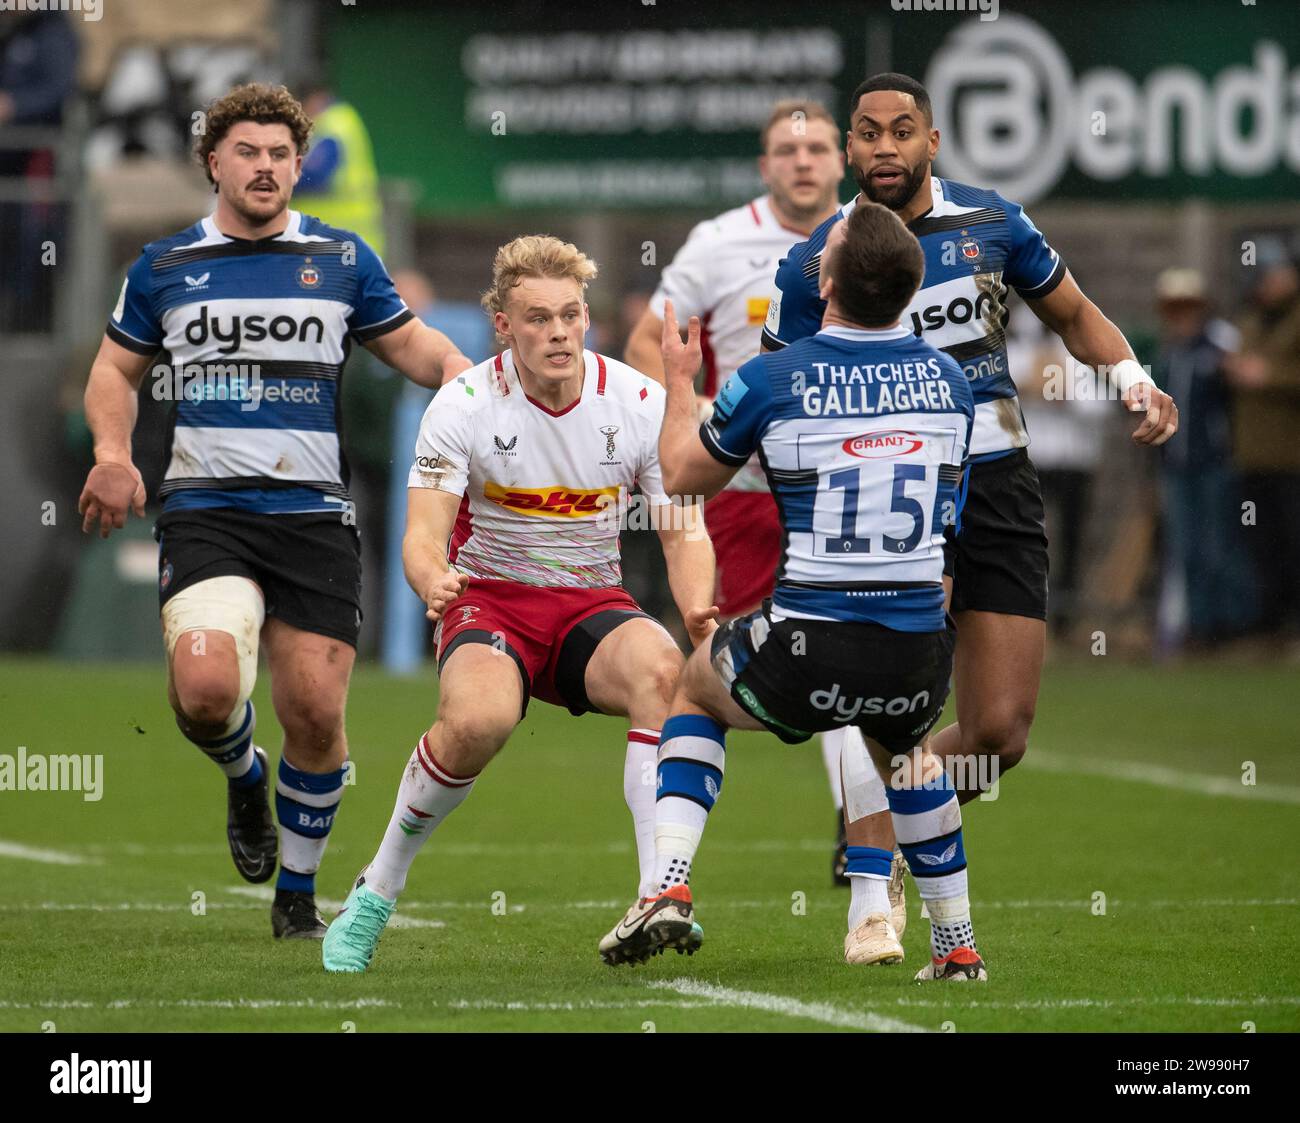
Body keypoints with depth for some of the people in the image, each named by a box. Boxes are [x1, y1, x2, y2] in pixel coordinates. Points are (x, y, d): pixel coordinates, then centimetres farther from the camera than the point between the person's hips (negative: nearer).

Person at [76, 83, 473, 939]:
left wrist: (461, 375, -3)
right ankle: (243, 776, 14)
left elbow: (407, 342, 19)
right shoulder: (165, 265, 10)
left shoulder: (341, 258, 9)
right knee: (207, 686, -23)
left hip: (313, 512, 1)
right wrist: (114, 451, 2)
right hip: (205, 507, -1)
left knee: (316, 711, -4)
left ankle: (297, 895, 18)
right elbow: (116, 368, 21)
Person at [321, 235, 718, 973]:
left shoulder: (640, 402, -6)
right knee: (478, 719, -35)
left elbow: (685, 533, -3)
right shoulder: (466, 404, -10)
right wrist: (432, 578, -41)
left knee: (662, 669, -34)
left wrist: (698, 607, -25)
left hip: (593, 606, 2)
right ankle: (376, 895, -11)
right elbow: (424, 532, -15)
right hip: (490, 600, -2)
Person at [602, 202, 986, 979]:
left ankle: (669, 888, 12)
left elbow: (684, 476, 12)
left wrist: (679, 380, 28)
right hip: (918, 661, 3)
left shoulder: (770, 381, -7)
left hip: (805, 654, -3)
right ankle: (957, 944, 33)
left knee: (696, 693, 29)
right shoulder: (949, 381, 3)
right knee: (905, 744, 37)